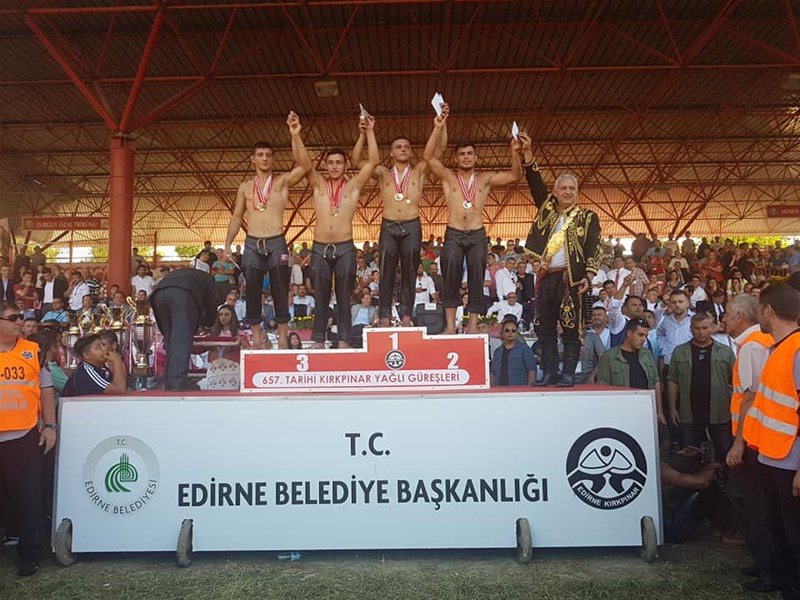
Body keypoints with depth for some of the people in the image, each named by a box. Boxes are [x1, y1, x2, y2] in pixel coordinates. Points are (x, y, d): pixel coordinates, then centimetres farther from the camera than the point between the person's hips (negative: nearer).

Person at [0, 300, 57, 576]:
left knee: (27, 496, 6)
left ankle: (29, 553, 17)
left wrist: (49, 426, 1)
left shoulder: (33, 350, 3)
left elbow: (46, 388, 7)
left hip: (26, 436, 0)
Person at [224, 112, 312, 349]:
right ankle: (257, 339, 12)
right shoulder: (245, 187, 12)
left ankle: (282, 339, 9)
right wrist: (227, 245, 5)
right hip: (252, 244, 2)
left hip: (277, 243, -2)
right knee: (252, 292, 3)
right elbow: (236, 217, 14)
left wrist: (295, 135, -22)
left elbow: (305, 166, -13)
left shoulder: (282, 181, 4)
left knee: (280, 292, 1)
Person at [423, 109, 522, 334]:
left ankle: (473, 324, 0)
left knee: (477, 278, -3)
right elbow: (429, 157, -4)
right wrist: (438, 128, -14)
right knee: (451, 275, -12)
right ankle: (450, 324, -10)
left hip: (477, 235, 1)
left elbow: (515, 175, 5)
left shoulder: (485, 179, 13)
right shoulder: (448, 177, 9)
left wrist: (515, 153, -13)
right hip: (453, 234, -1)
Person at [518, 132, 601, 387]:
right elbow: (535, 184, 9)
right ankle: (549, 373, 14)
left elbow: (593, 249, -2)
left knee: (571, 328, -2)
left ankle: (568, 374, 3)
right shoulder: (547, 209, 15)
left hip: (571, 278, -4)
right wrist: (527, 153, -1)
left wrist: (589, 275, -14)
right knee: (544, 328, 7)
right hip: (546, 277, 5)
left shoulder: (587, 217, 5)